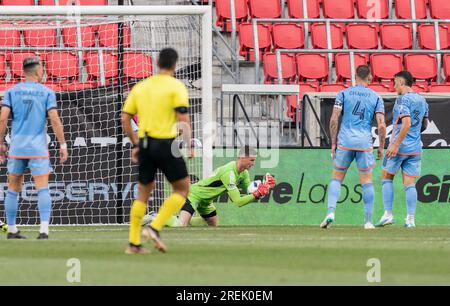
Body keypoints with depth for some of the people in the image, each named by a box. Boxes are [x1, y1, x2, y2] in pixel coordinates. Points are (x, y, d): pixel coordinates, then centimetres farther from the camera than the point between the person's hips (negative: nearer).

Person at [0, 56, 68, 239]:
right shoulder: (46, 92, 0)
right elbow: (55, 120, -6)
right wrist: (62, 145, -1)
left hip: (16, 147, 2)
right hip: (38, 148, -2)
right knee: (43, 189, -5)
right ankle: (44, 229, -17)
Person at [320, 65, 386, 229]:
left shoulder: (344, 94, 4)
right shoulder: (376, 98, 5)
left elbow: (334, 119, -2)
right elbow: (381, 125, -2)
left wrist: (333, 142, 5)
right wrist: (381, 147, 9)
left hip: (344, 142, 0)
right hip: (365, 143, 0)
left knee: (336, 179, 10)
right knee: (367, 182, 6)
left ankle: (330, 212, -8)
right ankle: (368, 221, 4)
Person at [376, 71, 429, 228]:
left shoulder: (403, 99, -12)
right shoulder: (421, 100, 12)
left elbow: (406, 123, -23)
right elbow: (424, 125, 20)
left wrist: (396, 144, -22)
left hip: (400, 146, -6)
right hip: (416, 148, 7)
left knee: (387, 178, 8)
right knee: (409, 183, 5)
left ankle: (388, 214, 3)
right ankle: (410, 219, -2)